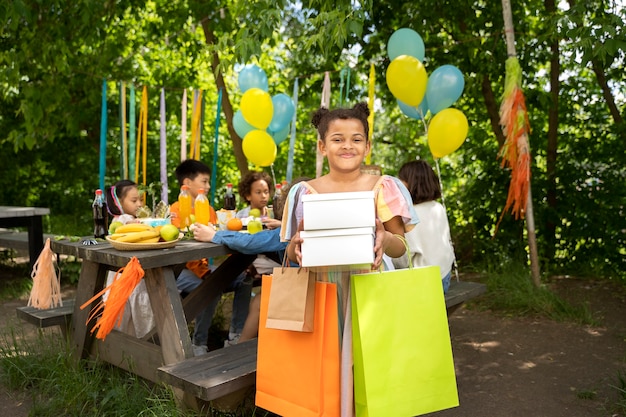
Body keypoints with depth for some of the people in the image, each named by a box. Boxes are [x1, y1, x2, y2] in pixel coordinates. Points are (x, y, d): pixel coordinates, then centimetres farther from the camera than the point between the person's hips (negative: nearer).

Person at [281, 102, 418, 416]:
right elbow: (292, 254, 6)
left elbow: (400, 247, 2)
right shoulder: (305, 193, 2)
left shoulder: (383, 188, 0)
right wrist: (296, 246, -16)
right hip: (321, 290, 1)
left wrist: (385, 238, -20)